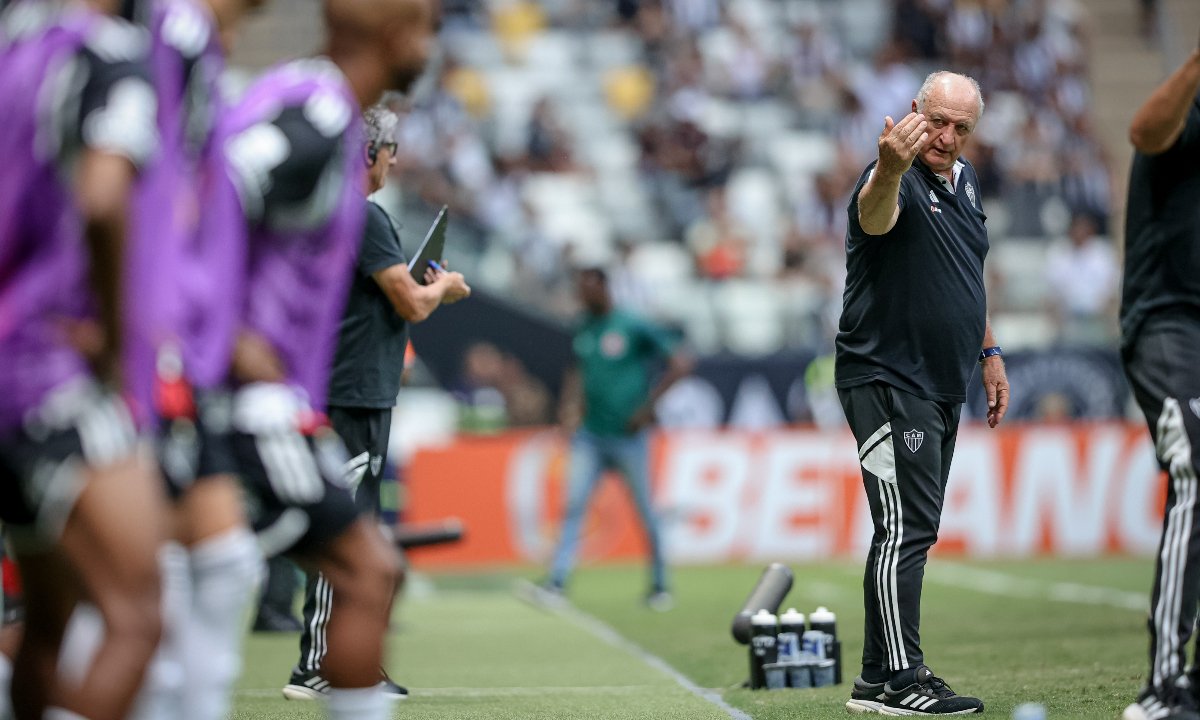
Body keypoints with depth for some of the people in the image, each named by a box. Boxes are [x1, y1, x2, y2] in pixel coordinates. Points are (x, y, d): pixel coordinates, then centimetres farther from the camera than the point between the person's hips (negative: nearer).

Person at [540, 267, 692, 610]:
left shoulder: (634, 327, -8)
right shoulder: (583, 330, 9)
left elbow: (681, 363, -9)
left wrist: (648, 405, -12)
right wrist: (569, 405, 6)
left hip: (627, 435, -5)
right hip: (589, 436, 5)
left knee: (646, 511, 4)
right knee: (574, 504, -7)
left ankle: (660, 586, 18)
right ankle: (556, 583, -11)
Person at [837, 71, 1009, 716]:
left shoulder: (965, 181, 11)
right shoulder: (897, 180, -17)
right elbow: (875, 212, -43)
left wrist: (989, 353, 24)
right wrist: (890, 167, -65)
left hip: (941, 386, 9)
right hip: (887, 383, -9)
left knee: (912, 531, 12)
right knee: (906, 529, -14)